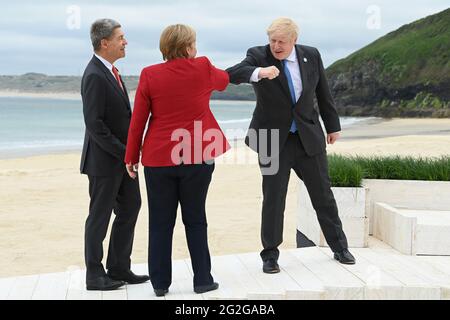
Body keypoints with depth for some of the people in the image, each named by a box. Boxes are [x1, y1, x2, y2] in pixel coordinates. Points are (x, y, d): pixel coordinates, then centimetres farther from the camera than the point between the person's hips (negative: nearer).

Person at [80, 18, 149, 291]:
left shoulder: (110, 71, 10)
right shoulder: (95, 76, -18)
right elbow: (94, 124, -22)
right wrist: (122, 152, -18)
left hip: (123, 156, 9)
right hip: (105, 160, -9)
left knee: (130, 209, 14)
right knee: (100, 216, 2)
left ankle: (119, 268, 24)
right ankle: (95, 276, 14)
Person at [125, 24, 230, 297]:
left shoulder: (150, 75, -3)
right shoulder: (203, 68, -3)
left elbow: (138, 120, -1)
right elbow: (224, 80, 21)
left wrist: (132, 156, 8)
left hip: (159, 158, 0)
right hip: (197, 157, 0)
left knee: (161, 222, 9)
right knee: (195, 220, 11)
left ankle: (160, 283, 14)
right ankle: (202, 279, 15)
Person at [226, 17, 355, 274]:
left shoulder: (311, 55, -1)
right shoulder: (258, 56, -10)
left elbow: (323, 93, 9)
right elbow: (233, 74, -29)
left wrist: (333, 126, 14)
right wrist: (259, 72, -48)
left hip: (309, 137, 3)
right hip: (274, 139, -2)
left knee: (323, 194, 11)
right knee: (273, 198, -1)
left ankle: (339, 247, 26)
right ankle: (270, 255, 13)